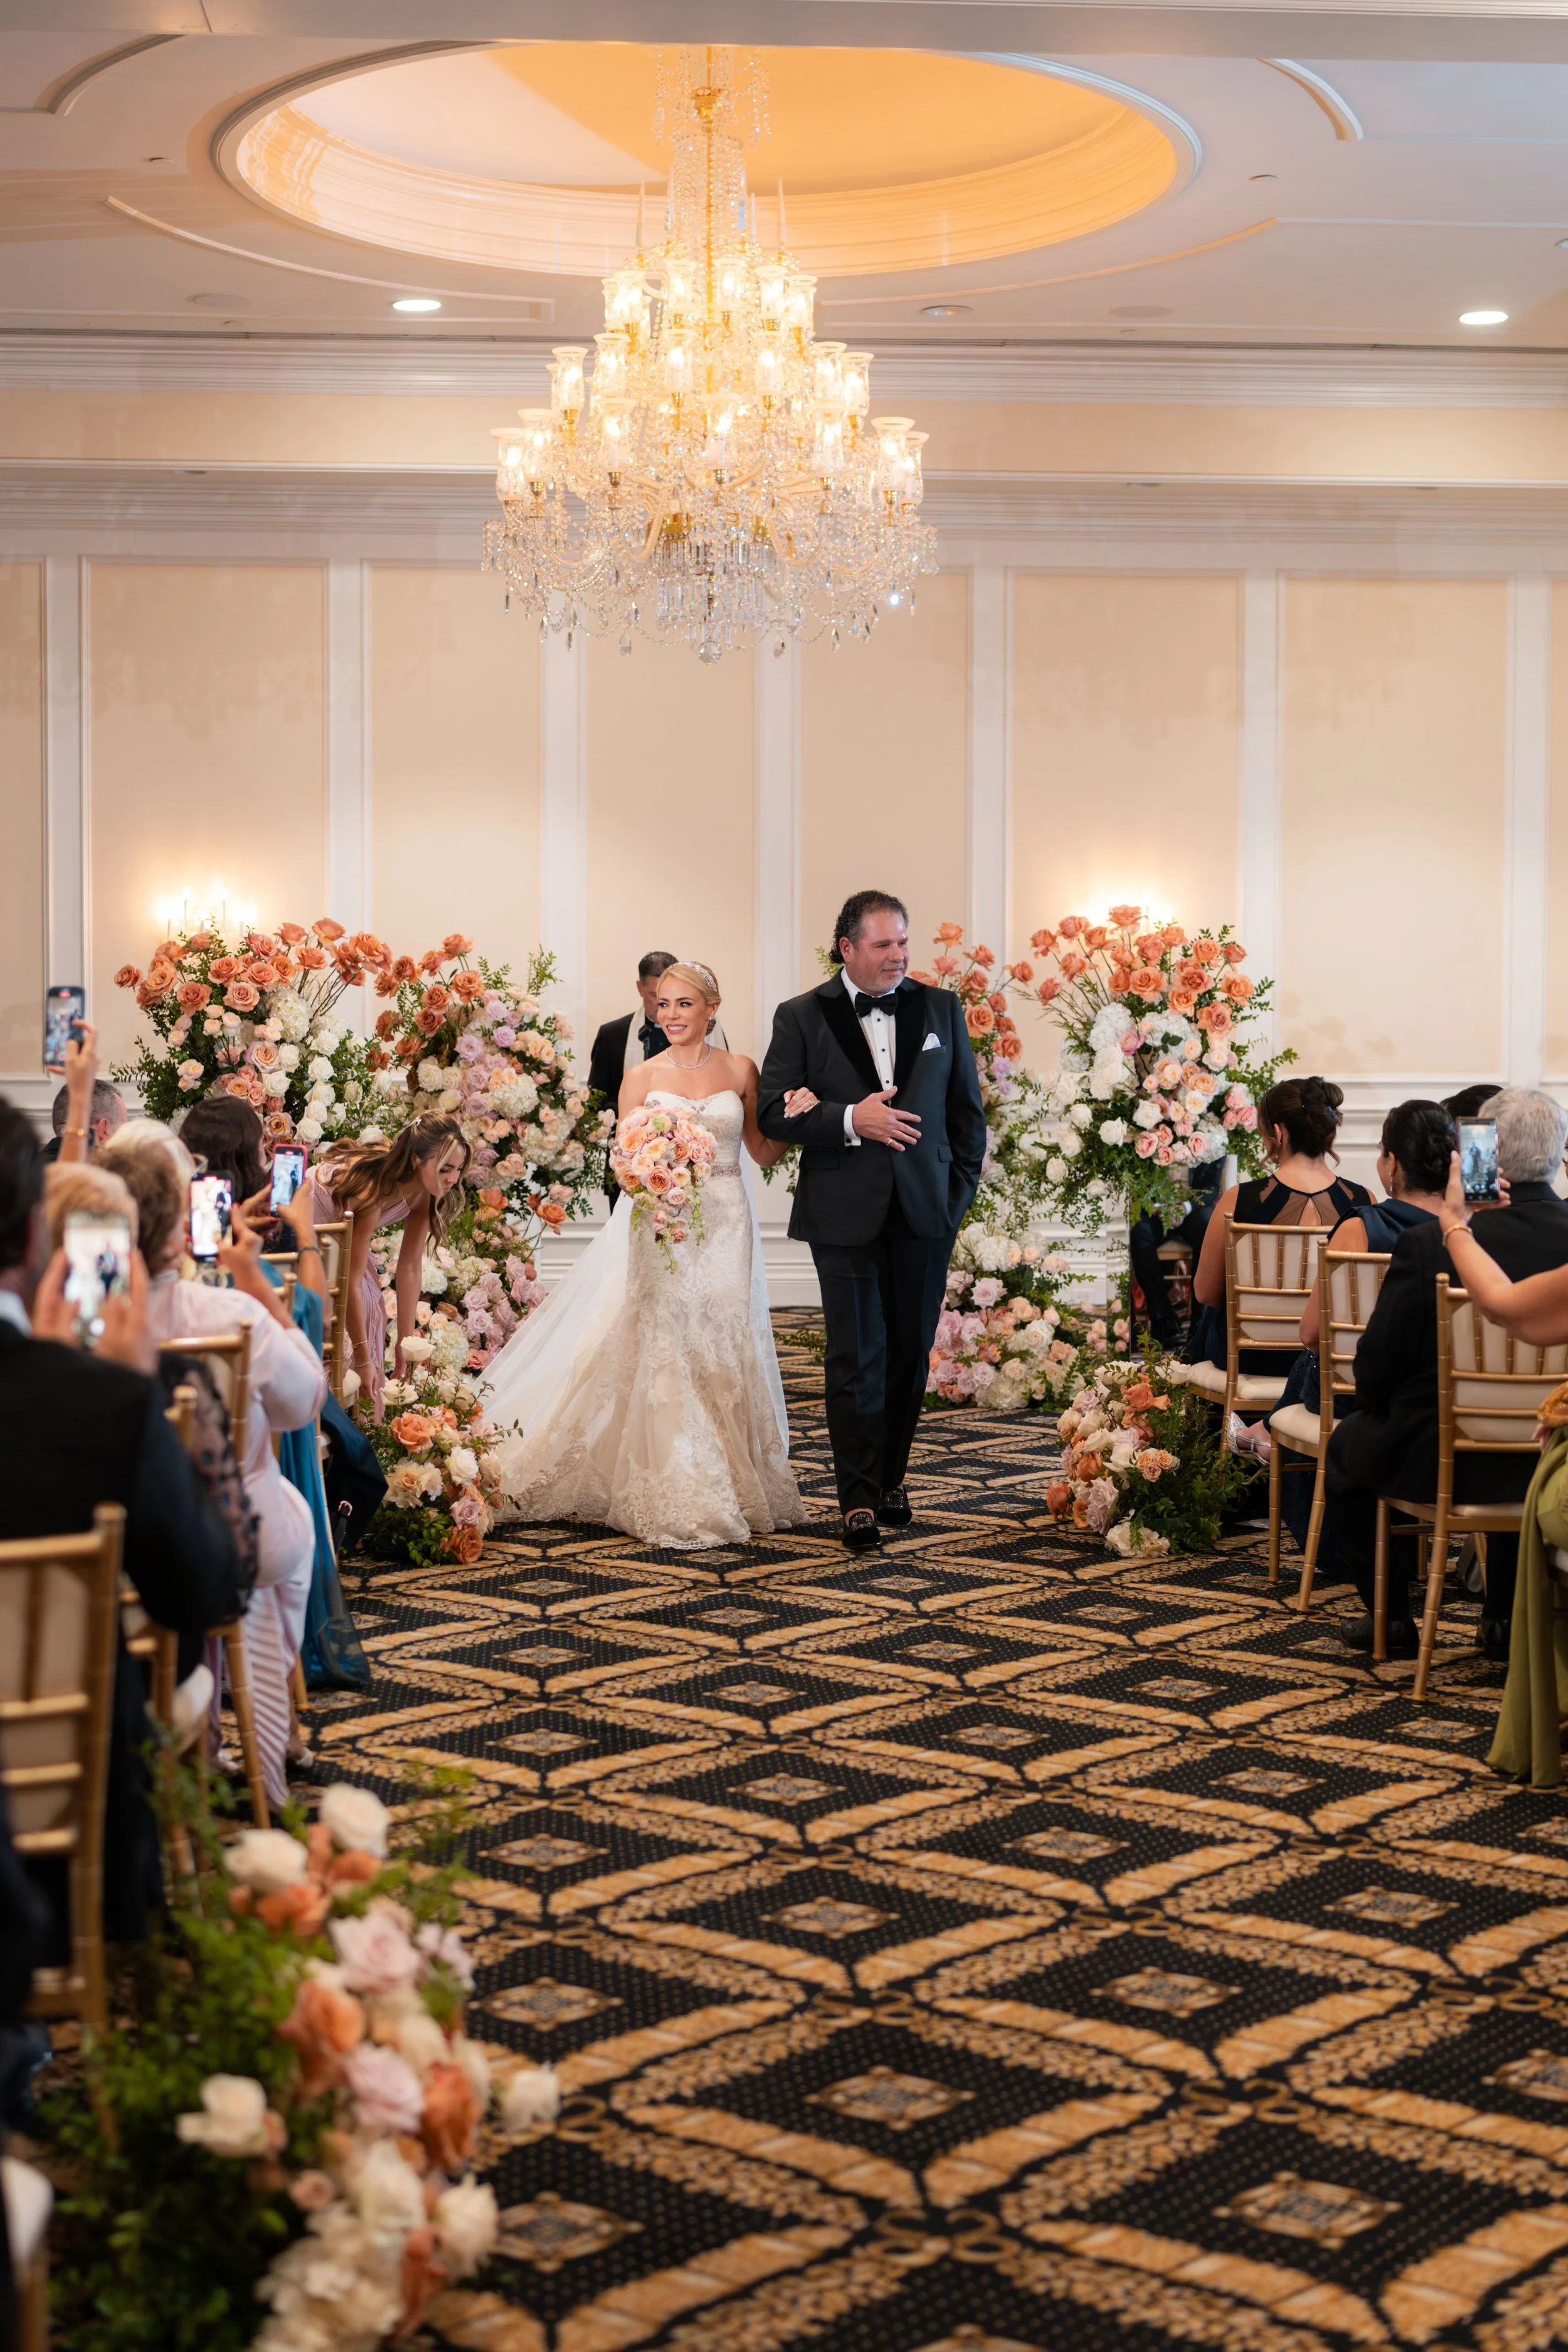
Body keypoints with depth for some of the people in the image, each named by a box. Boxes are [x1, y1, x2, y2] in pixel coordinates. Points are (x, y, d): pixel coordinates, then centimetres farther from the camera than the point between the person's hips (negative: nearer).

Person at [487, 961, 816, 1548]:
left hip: (724, 1231, 1)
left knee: (723, 1357, 3)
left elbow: (765, 1154, 11)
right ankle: (676, 1504, 1)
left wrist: (796, 1119, -6)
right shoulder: (642, 1078, 3)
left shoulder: (740, 1071, 6)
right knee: (664, 1356, -5)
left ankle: (734, 1493, 14)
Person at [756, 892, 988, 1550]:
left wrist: (960, 1194, 5)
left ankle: (891, 1478, 26)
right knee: (856, 1360, -2)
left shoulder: (941, 1009, 8)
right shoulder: (801, 1018, 1)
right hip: (846, 1217, -2)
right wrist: (851, 1120, -17)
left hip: (925, 1215, 3)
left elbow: (967, 1110, 12)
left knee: (910, 1354, 10)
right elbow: (773, 1112, -5)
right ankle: (860, 1499, 5)